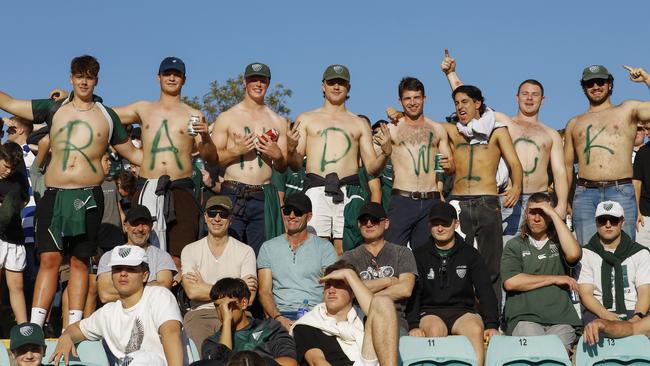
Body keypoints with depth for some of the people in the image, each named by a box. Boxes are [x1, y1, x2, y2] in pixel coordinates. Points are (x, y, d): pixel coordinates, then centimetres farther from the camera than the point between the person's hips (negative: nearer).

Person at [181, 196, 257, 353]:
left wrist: (204, 287, -4)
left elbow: (248, 298, -4)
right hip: (199, 314, 1)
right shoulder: (190, 250, 11)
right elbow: (192, 292, -5)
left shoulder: (245, 251, 8)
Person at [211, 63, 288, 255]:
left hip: (264, 197, 2)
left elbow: (283, 168, 18)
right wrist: (236, 150, -10)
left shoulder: (278, 121, 16)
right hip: (232, 194, -2)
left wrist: (277, 155, -4)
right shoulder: (227, 118, 9)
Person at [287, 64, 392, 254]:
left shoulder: (360, 124, 21)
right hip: (316, 190, -1)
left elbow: (372, 168, 16)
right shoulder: (306, 119, 18)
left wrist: (386, 153, -4)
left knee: (344, 253, -7)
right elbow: (296, 165, 11)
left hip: (348, 192, 1)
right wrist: (290, 149, -10)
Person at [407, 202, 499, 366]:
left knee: (476, 329, -34)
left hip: (463, 311, 1)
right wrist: (413, 325, -15)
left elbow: (485, 291, 6)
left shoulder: (470, 254, 13)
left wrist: (492, 325, -10)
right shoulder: (419, 255, 11)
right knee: (434, 330, -36)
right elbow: (412, 293, 2)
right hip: (430, 312, -1)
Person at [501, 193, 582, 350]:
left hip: (560, 319, 1)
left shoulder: (558, 242, 18)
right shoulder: (514, 245, 15)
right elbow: (510, 282, -3)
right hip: (524, 317, -1)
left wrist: (555, 215, -2)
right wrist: (554, 279, -1)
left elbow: (573, 254, -9)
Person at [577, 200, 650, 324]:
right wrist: (605, 315, -20)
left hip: (632, 311, 0)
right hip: (597, 312, 0)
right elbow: (585, 294, 1)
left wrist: (638, 317, -19)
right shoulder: (586, 253, 11)